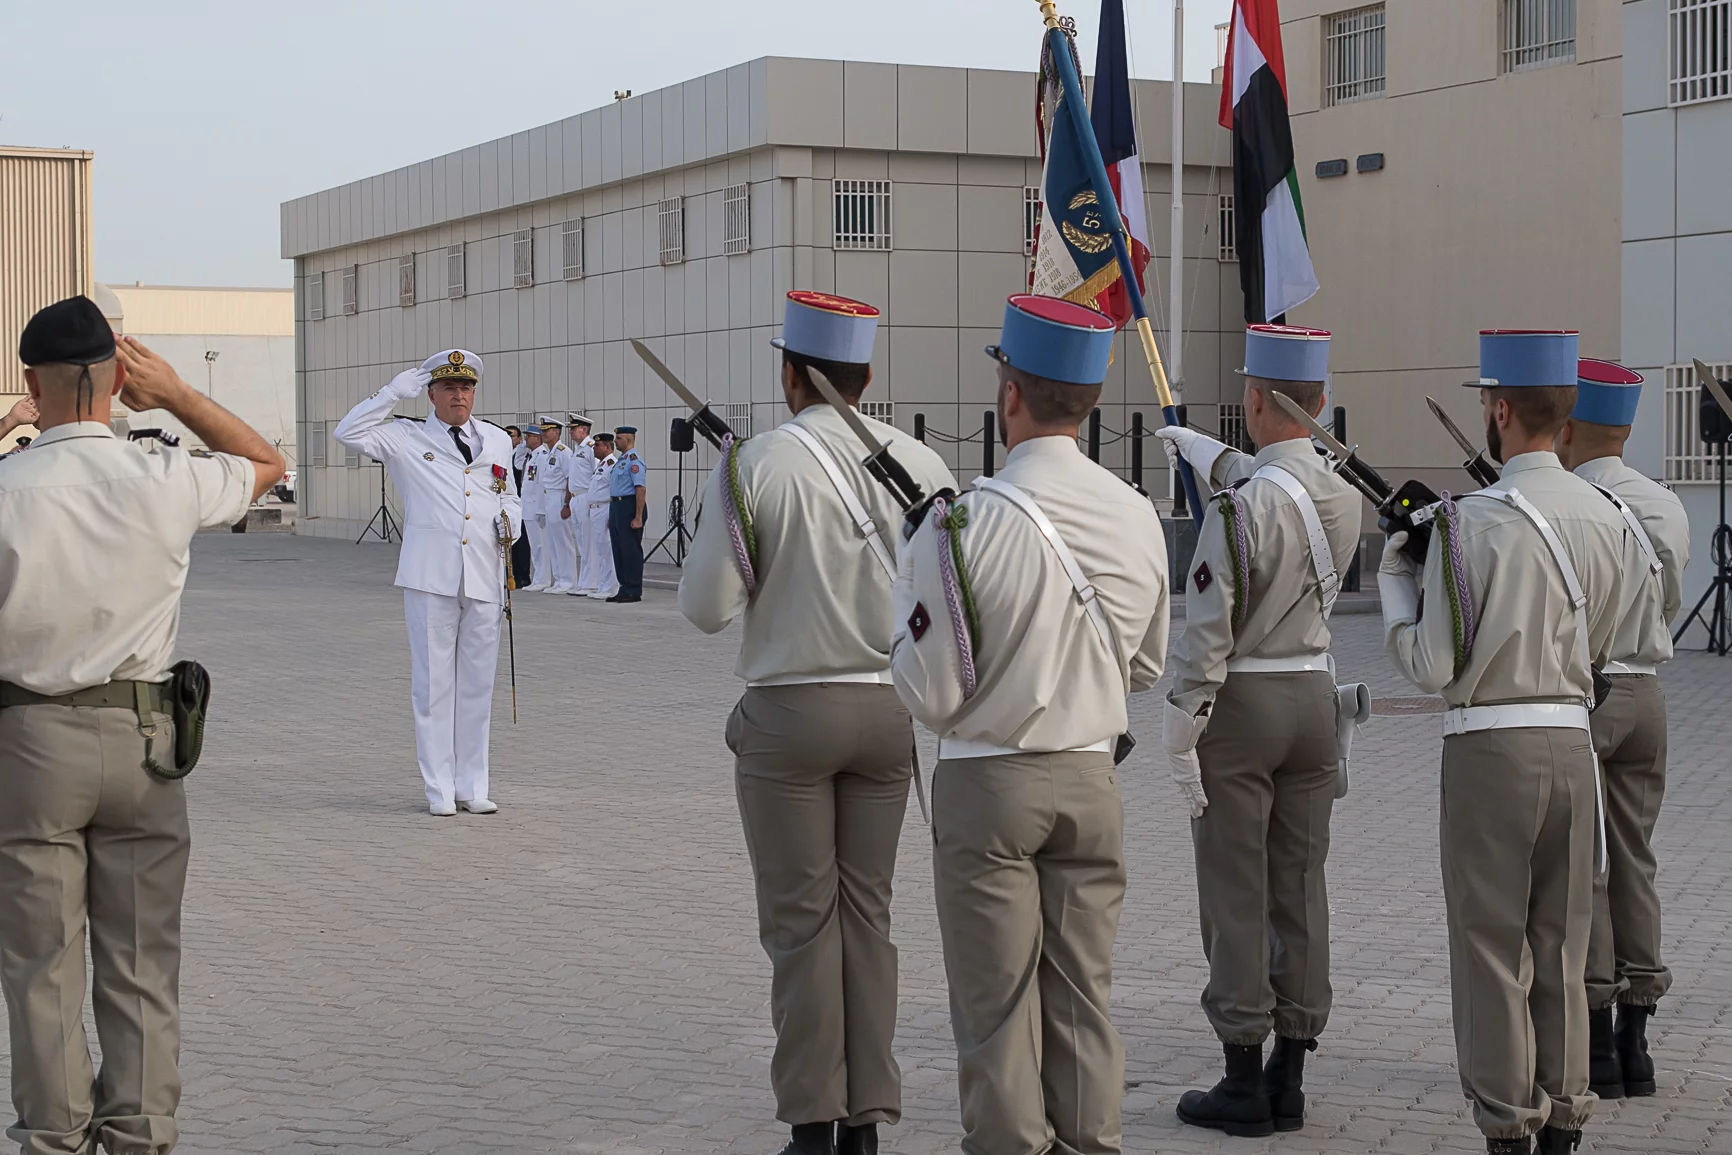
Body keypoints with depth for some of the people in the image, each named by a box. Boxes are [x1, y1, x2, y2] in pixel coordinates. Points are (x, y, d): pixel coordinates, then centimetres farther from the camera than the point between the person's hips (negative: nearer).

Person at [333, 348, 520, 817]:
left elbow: (511, 499, 28)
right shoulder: (407, 438, 6)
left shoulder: (498, 441, 17)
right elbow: (349, 432, -6)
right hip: (430, 579, -3)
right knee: (433, 682, -2)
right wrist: (395, 392, -6)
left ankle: (472, 786, 14)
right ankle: (439, 789, 4)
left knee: (478, 683, 6)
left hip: (484, 580, 3)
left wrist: (509, 524, 5)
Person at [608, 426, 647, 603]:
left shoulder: (634, 461, -14)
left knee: (631, 550, -5)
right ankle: (624, 589, 18)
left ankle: (634, 591, -1)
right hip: (616, 507, 10)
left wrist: (638, 518, -23)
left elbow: (641, 489, -20)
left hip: (628, 507, -10)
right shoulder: (620, 460, 17)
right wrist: (612, 515, 23)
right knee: (618, 550, 12)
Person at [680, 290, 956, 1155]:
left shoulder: (752, 466, -11)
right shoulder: (920, 463, -1)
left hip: (789, 711, -3)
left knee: (801, 921, 3)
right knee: (867, 913, 11)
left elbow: (707, 608, -9)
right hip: (889, 711, 4)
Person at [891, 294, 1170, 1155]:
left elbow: (932, 695, -13)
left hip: (988, 786, -4)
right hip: (1091, 778, 4)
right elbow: (1146, 668, 11)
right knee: (1083, 995, 12)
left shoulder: (964, 522, -17)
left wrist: (908, 590, 2)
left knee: (997, 1004, 4)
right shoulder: (1137, 516, -2)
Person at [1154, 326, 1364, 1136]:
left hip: (1240, 705, -7)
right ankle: (1288, 1075, 14)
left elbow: (1207, 631, -19)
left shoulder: (1241, 506, -19)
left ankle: (1243, 1082, 1)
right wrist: (1196, 448, 44)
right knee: (1300, 889, 9)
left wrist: (1179, 739, -12)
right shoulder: (1344, 497, 4)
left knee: (1235, 896, -1)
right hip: (1315, 698, 7)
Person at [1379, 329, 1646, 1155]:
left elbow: (1433, 667, -12)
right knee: (1561, 947, 14)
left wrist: (1394, 578, 3)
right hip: (1573, 739, 6)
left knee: (1491, 947, 3)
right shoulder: (1607, 520, 4)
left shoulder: (1472, 523, -14)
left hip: (1490, 746, -5)